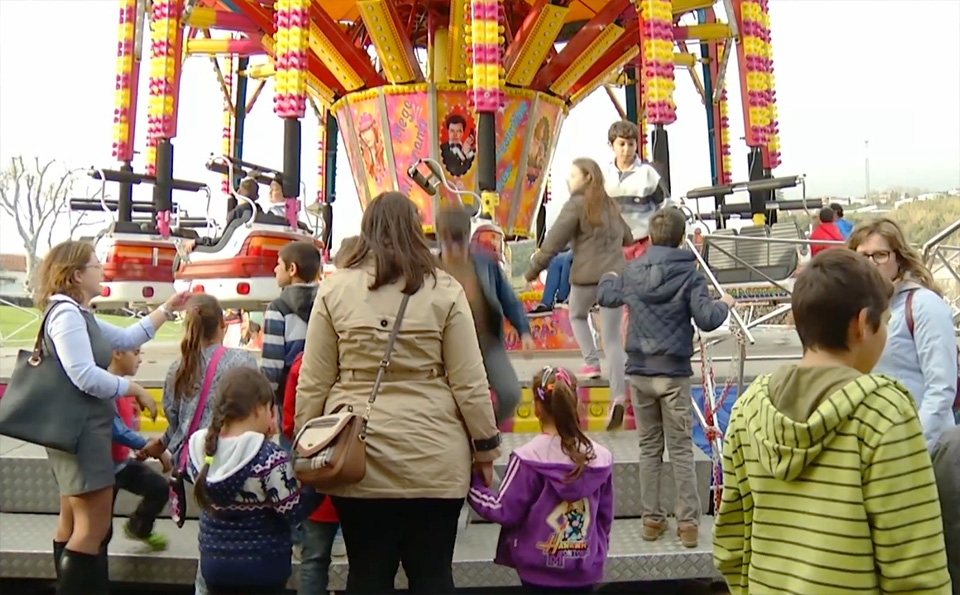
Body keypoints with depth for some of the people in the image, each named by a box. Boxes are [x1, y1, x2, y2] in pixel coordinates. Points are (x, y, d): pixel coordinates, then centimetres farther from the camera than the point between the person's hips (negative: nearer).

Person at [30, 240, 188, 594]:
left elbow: (125, 339, 18)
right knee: (94, 526, -8)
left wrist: (167, 310, 16)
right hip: (80, 432, -11)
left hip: (83, 430, 11)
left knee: (73, 523, 18)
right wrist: (135, 390, -16)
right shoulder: (67, 313, -18)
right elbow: (84, 376, -27)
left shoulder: (79, 315, 15)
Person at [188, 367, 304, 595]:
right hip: (263, 563, -5)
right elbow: (293, 514, -19)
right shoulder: (270, 457, -26)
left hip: (215, 560, 5)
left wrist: (261, 439, 1)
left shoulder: (199, 447, -8)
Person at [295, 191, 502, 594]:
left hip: (358, 456, 1)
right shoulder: (444, 290, -2)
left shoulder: (335, 290, 0)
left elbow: (312, 383, 2)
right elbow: (469, 381, -2)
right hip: (433, 459, -1)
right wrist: (486, 445, 8)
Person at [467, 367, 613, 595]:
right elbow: (605, 517, 7)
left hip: (541, 569, -3)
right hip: (586, 569, 3)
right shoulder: (600, 457, -2)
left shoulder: (528, 458, -16)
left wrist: (471, 482, 1)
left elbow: (504, 511, -10)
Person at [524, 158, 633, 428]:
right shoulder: (610, 205, 16)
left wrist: (533, 270, -3)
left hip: (586, 276, -5)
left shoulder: (576, 205, -4)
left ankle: (591, 362, 14)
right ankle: (618, 396, -7)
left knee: (577, 315, 28)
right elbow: (627, 238, 29)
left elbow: (554, 242, -9)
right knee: (613, 339, 4)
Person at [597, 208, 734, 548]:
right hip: (674, 374, -3)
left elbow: (605, 297, 19)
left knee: (649, 448, 13)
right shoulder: (688, 273, -10)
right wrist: (723, 304, 7)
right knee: (681, 450, 5)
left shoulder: (632, 271, 3)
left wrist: (608, 278, 41)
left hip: (639, 372, 3)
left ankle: (651, 520, 18)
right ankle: (688, 523, 10)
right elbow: (706, 319, -14)